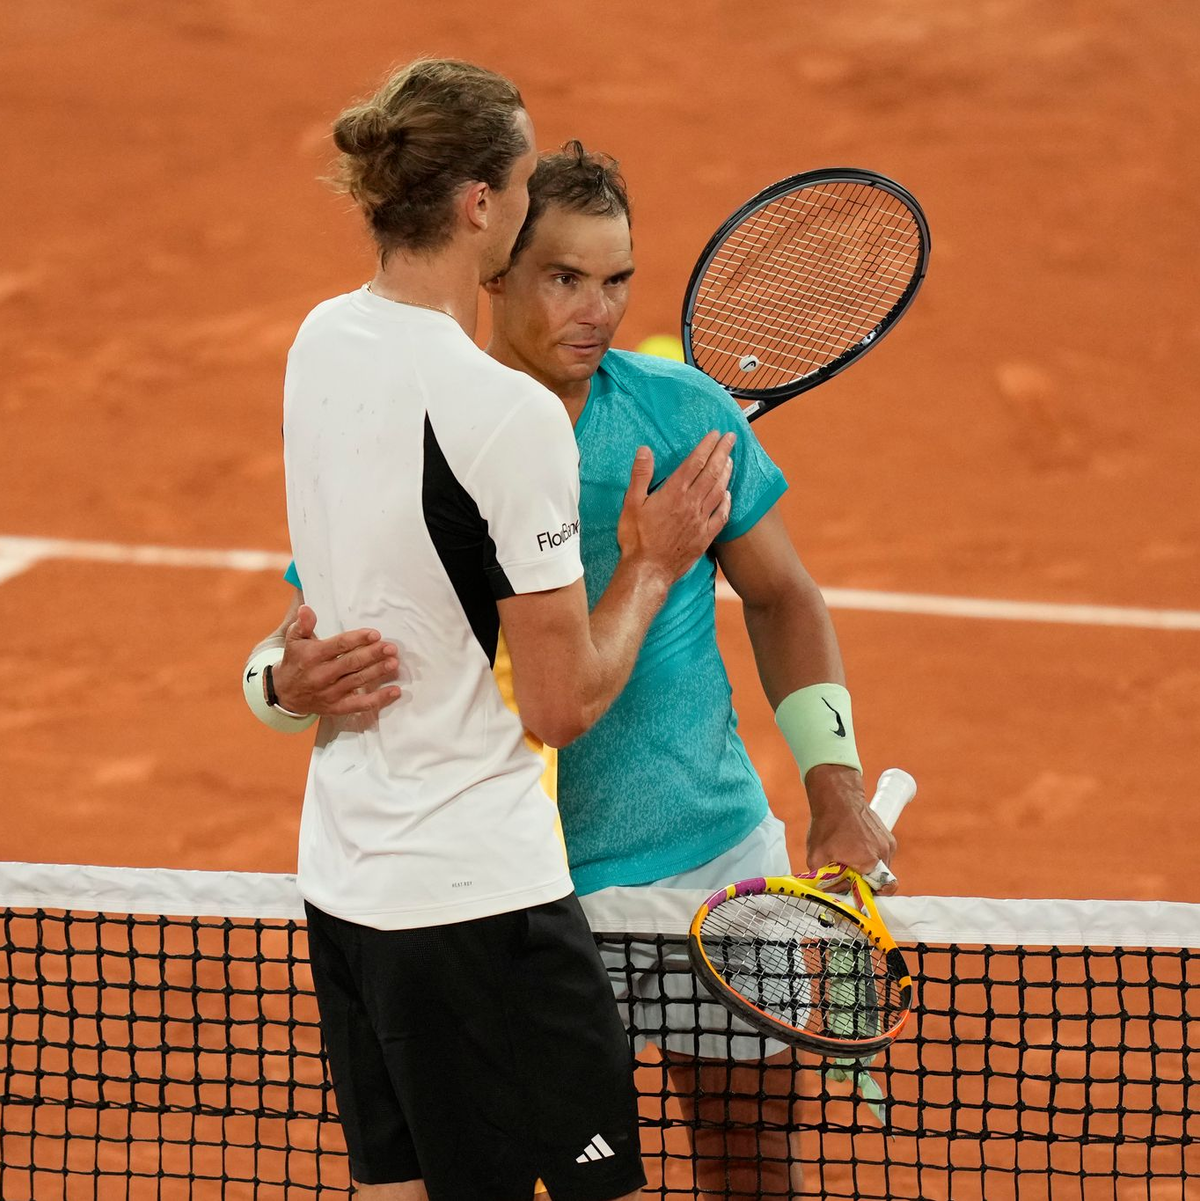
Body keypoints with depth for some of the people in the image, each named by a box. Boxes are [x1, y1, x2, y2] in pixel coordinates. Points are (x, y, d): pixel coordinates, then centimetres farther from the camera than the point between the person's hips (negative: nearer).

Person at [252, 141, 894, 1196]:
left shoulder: (686, 412, -4)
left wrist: (836, 784, 0)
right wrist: (296, 680, -32)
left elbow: (780, 596, 8)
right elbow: (291, 648, -7)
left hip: (714, 862, 2)